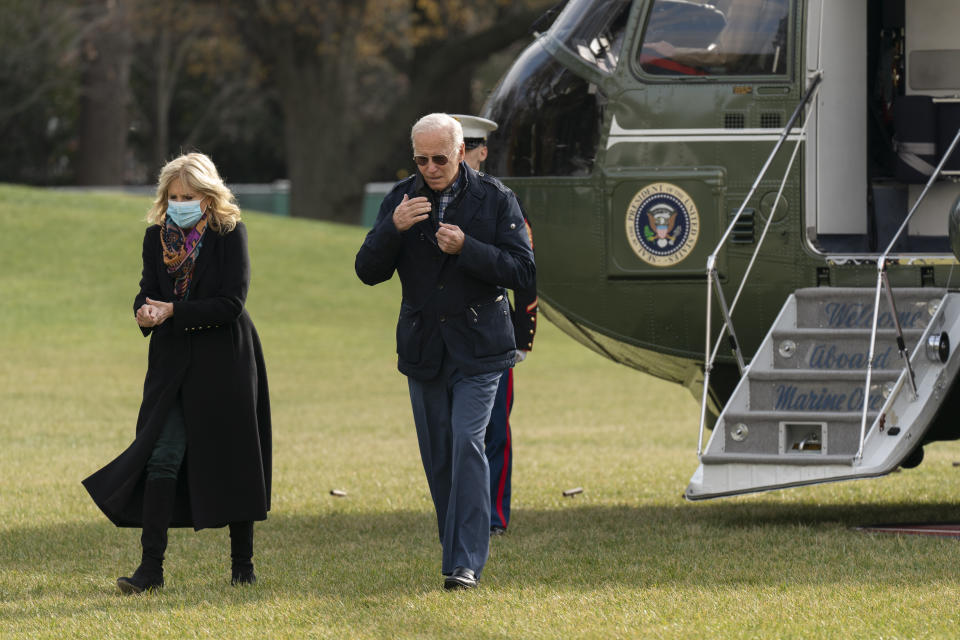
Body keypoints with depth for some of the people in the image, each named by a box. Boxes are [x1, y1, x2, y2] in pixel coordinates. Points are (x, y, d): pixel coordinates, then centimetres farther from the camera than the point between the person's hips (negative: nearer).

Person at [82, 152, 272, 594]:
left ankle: (242, 564, 14)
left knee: (230, 458, 3)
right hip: (174, 361, 3)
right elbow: (149, 292, 6)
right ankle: (151, 566, -9)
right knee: (162, 456, -7)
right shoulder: (158, 237, 5)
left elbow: (231, 304, -14)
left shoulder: (230, 234, -8)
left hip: (224, 361, -3)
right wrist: (145, 313, -18)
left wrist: (173, 312, -21)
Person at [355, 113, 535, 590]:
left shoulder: (495, 199, -3)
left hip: (478, 347, -4)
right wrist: (393, 228, -18)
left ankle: (465, 563, -17)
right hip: (423, 348, 4)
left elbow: (523, 271, -8)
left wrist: (466, 249, -21)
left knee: (467, 444, -16)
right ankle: (457, 549, 19)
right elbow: (368, 272, 0)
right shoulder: (400, 200, 5)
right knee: (438, 457, 7)